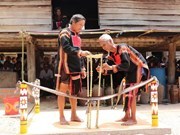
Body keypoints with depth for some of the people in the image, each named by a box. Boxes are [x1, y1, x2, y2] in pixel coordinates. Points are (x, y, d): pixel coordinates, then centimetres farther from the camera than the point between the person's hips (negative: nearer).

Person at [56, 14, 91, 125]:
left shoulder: (77, 36, 18)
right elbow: (66, 48, -24)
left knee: (74, 92, 12)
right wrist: (80, 52, -36)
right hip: (65, 68, -8)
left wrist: (82, 68, 17)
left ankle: (74, 115, 22)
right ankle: (62, 117, 8)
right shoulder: (65, 33, -6)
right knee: (63, 91, 0)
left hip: (75, 69, 8)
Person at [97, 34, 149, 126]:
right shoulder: (111, 54, 1)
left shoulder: (122, 48, -25)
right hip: (130, 72, 9)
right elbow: (112, 70, -1)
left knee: (132, 94, -14)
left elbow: (126, 65, -37)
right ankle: (127, 116, 22)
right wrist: (103, 70, -20)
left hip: (139, 68, -9)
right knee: (126, 93, 12)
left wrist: (111, 67, -41)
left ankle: (133, 119, -7)